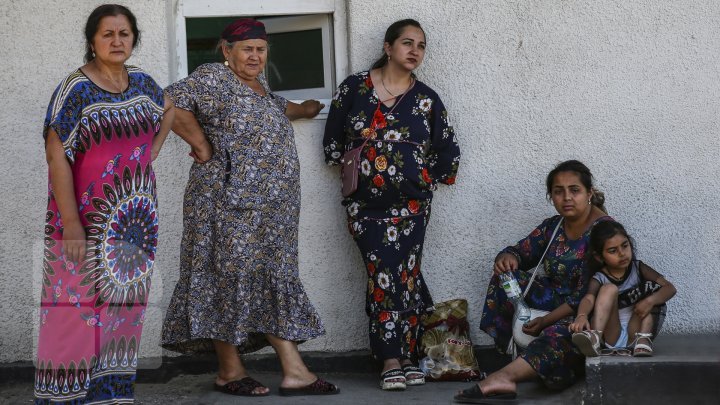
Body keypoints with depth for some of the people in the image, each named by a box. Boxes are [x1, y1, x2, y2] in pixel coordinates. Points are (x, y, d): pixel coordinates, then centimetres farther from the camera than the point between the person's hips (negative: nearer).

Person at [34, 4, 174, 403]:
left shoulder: (141, 81, 8)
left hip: (134, 218, 6)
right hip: (87, 216, -6)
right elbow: (57, 155, -15)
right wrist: (70, 225, -21)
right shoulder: (75, 90, -11)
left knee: (124, 303, 8)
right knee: (79, 306, -7)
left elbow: (169, 108, 30)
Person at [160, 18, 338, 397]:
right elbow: (173, 102, -21)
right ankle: (230, 371, 3)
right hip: (229, 200, -9)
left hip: (270, 206, 9)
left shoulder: (257, 84, 20)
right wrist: (202, 146, -16)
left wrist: (302, 110, 54)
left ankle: (294, 371, 1)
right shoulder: (214, 78, -7)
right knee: (230, 277, -4)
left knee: (275, 280, 4)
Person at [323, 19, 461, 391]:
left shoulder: (426, 99, 3)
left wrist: (431, 179, 11)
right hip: (366, 202, -1)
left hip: (411, 203, 1)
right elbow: (334, 136, 10)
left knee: (405, 276, -2)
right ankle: (392, 360, -4)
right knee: (384, 277, -7)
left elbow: (447, 149, 11)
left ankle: (403, 356, 5)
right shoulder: (354, 88, 0)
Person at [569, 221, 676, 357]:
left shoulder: (638, 269, 4)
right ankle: (595, 338, -40)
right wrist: (581, 316, -46)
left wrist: (650, 301, -26)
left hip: (634, 331, 2)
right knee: (609, 289, -20)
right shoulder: (599, 279, -1)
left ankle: (643, 339, -23)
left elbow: (670, 288, -5)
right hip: (612, 338, -1)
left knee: (651, 287, -9)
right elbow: (589, 298, -22)